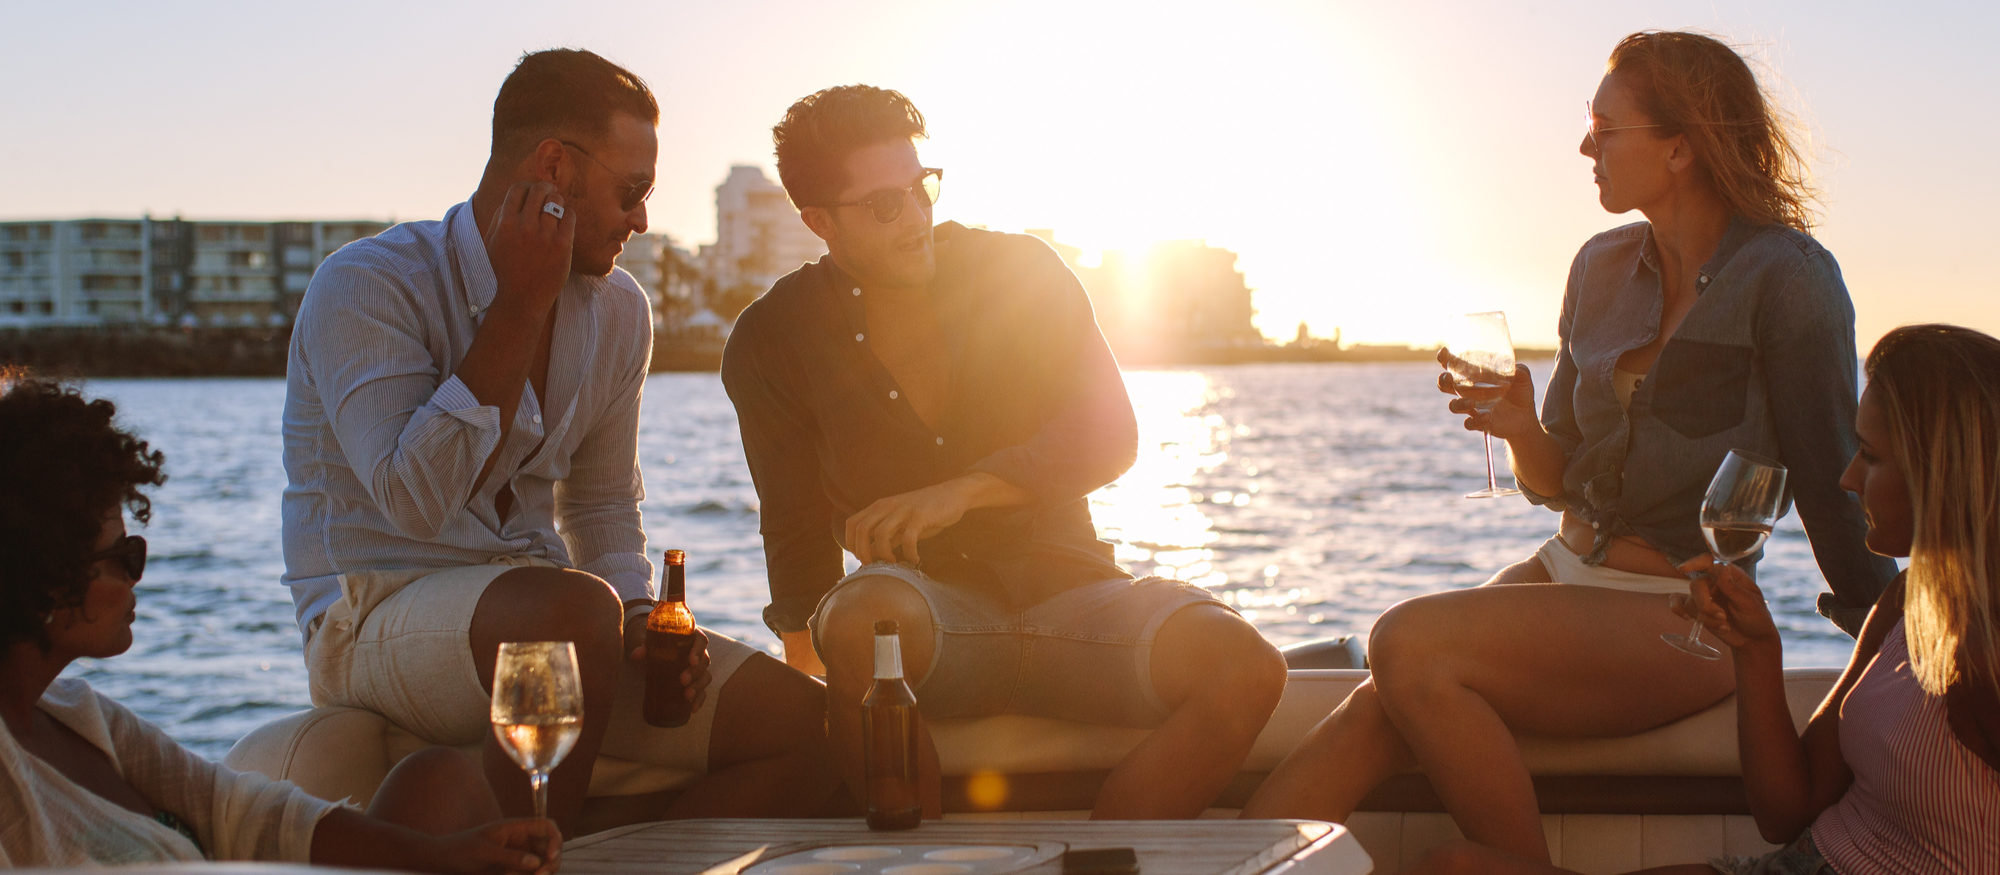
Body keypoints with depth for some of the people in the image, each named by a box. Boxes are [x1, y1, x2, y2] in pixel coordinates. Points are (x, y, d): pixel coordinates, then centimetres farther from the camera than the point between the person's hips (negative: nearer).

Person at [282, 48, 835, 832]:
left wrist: (637, 616, 0)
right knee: (577, 608, -39)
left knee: (805, 723, -11)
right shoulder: (364, 287, -12)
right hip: (375, 618, -6)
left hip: (535, 617, 7)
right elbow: (415, 501, -25)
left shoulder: (617, 310, 10)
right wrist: (519, 308, -21)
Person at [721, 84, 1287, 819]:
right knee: (865, 617, -41)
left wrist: (961, 492, -19)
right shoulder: (773, 343, 1)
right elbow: (797, 531, 10)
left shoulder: (1020, 274, 2)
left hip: (1062, 591, 2)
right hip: (926, 602, -2)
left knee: (1245, 668, -27)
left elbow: (1109, 434, -5)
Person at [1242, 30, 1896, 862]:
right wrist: (1521, 429, -7)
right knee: (1370, 718, -22)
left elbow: (1831, 488, -6)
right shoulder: (1603, 268, 10)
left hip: (1682, 618, -6)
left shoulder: (1788, 277, -10)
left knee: (1409, 644, -29)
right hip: (1566, 572, 6)